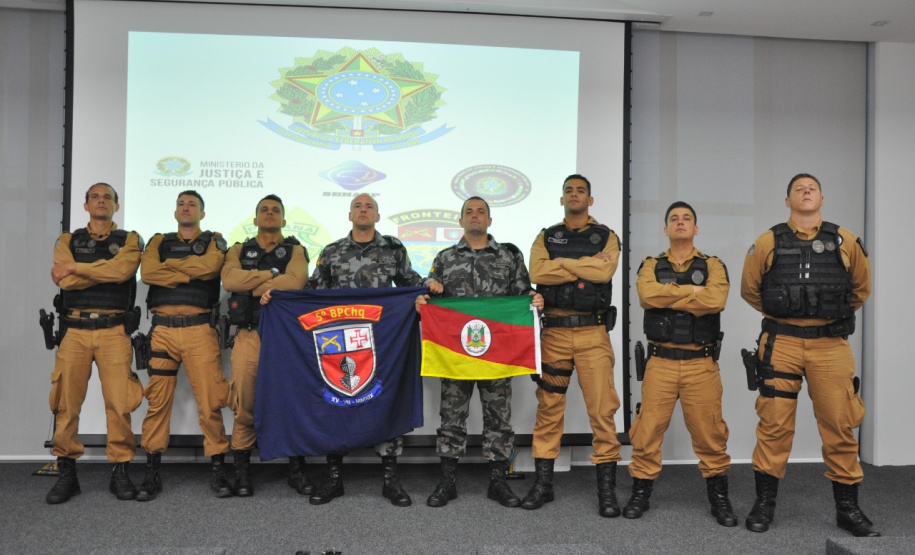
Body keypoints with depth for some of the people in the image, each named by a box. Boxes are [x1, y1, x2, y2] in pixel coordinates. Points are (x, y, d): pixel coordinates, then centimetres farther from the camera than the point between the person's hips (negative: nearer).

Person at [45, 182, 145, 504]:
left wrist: (75, 267, -5)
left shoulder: (129, 240, 13)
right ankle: (66, 474, 9)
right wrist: (109, 269, -4)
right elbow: (65, 281, -2)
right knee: (67, 403, -2)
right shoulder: (68, 241, 17)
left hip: (114, 330, -1)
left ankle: (120, 472, 3)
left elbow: (124, 269, -10)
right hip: (75, 330, 2)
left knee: (119, 402, -7)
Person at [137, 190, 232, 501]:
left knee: (210, 402, -6)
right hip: (162, 329, 2)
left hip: (200, 329, -2)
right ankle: (152, 473, 10)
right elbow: (147, 272, -2)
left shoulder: (214, 241, 14)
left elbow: (210, 266, -10)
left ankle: (218, 471, 3)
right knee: (157, 401, 1)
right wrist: (192, 273, -6)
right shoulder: (159, 241, 19)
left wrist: (169, 264, 0)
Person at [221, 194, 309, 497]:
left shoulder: (295, 250, 10)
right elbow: (229, 279, -7)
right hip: (249, 335, 1)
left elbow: (295, 282, -13)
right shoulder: (239, 250, 15)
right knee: (245, 405, 1)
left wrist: (253, 287, -6)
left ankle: (297, 470, 14)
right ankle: (242, 472, 13)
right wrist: (271, 274, -10)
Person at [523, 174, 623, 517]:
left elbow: (604, 272, -13)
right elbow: (537, 273, -9)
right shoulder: (546, 237, 12)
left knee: (602, 409, -3)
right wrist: (586, 265, -10)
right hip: (553, 332, 1)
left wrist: (562, 263, -8)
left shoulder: (606, 237, 8)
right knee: (548, 408, 6)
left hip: (593, 333, -1)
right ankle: (543, 483, 17)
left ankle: (606, 488, 7)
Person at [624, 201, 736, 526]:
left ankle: (719, 497, 20)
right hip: (660, 362, 1)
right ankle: (640, 493, 17)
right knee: (648, 430, 2)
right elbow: (648, 295, -14)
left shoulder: (713, 266, 7)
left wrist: (668, 297, -11)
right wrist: (693, 291, -12)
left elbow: (716, 300, -15)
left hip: (702, 364, 0)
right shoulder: (651, 266, 9)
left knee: (709, 432, 3)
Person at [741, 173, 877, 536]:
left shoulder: (845, 242, 5)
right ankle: (764, 504, 12)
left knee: (839, 426, 5)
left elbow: (861, 287, 19)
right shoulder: (768, 243, 2)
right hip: (781, 344, -1)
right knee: (774, 425, 1)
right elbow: (749, 289, 13)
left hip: (830, 346, 1)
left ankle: (848, 509, 19)